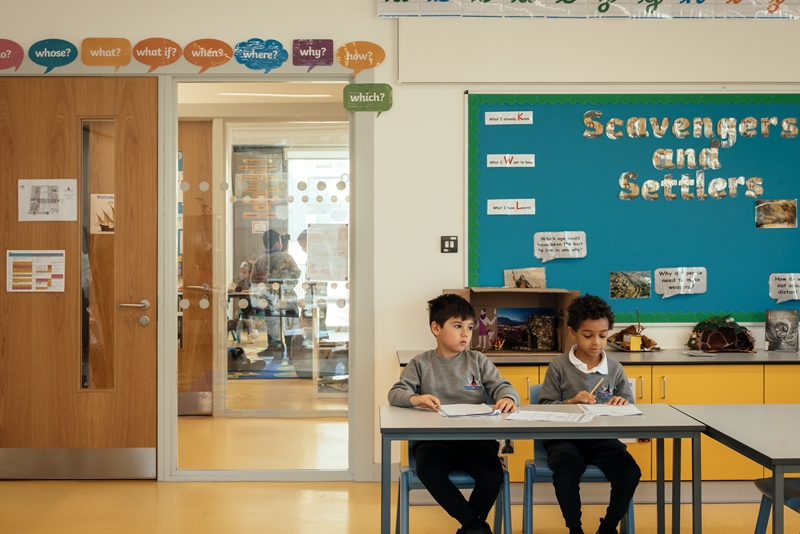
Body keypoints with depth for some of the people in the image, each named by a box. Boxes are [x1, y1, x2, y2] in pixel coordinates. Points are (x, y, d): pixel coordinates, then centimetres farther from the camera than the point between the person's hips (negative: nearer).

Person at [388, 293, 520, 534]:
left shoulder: (478, 361, 14)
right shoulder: (421, 363, 9)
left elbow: (502, 387, 6)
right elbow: (395, 393, 0)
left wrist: (508, 398, -21)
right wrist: (415, 398, -24)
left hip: (475, 438, 1)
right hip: (433, 438, -1)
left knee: (492, 472, -30)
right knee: (428, 468, -35)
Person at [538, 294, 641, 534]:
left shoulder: (615, 369, 7)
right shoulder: (558, 366, 0)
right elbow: (544, 407, 0)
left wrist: (622, 404, -13)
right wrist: (571, 402, -17)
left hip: (603, 438, 3)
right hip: (565, 437, -2)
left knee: (630, 471, -23)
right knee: (565, 471, -33)